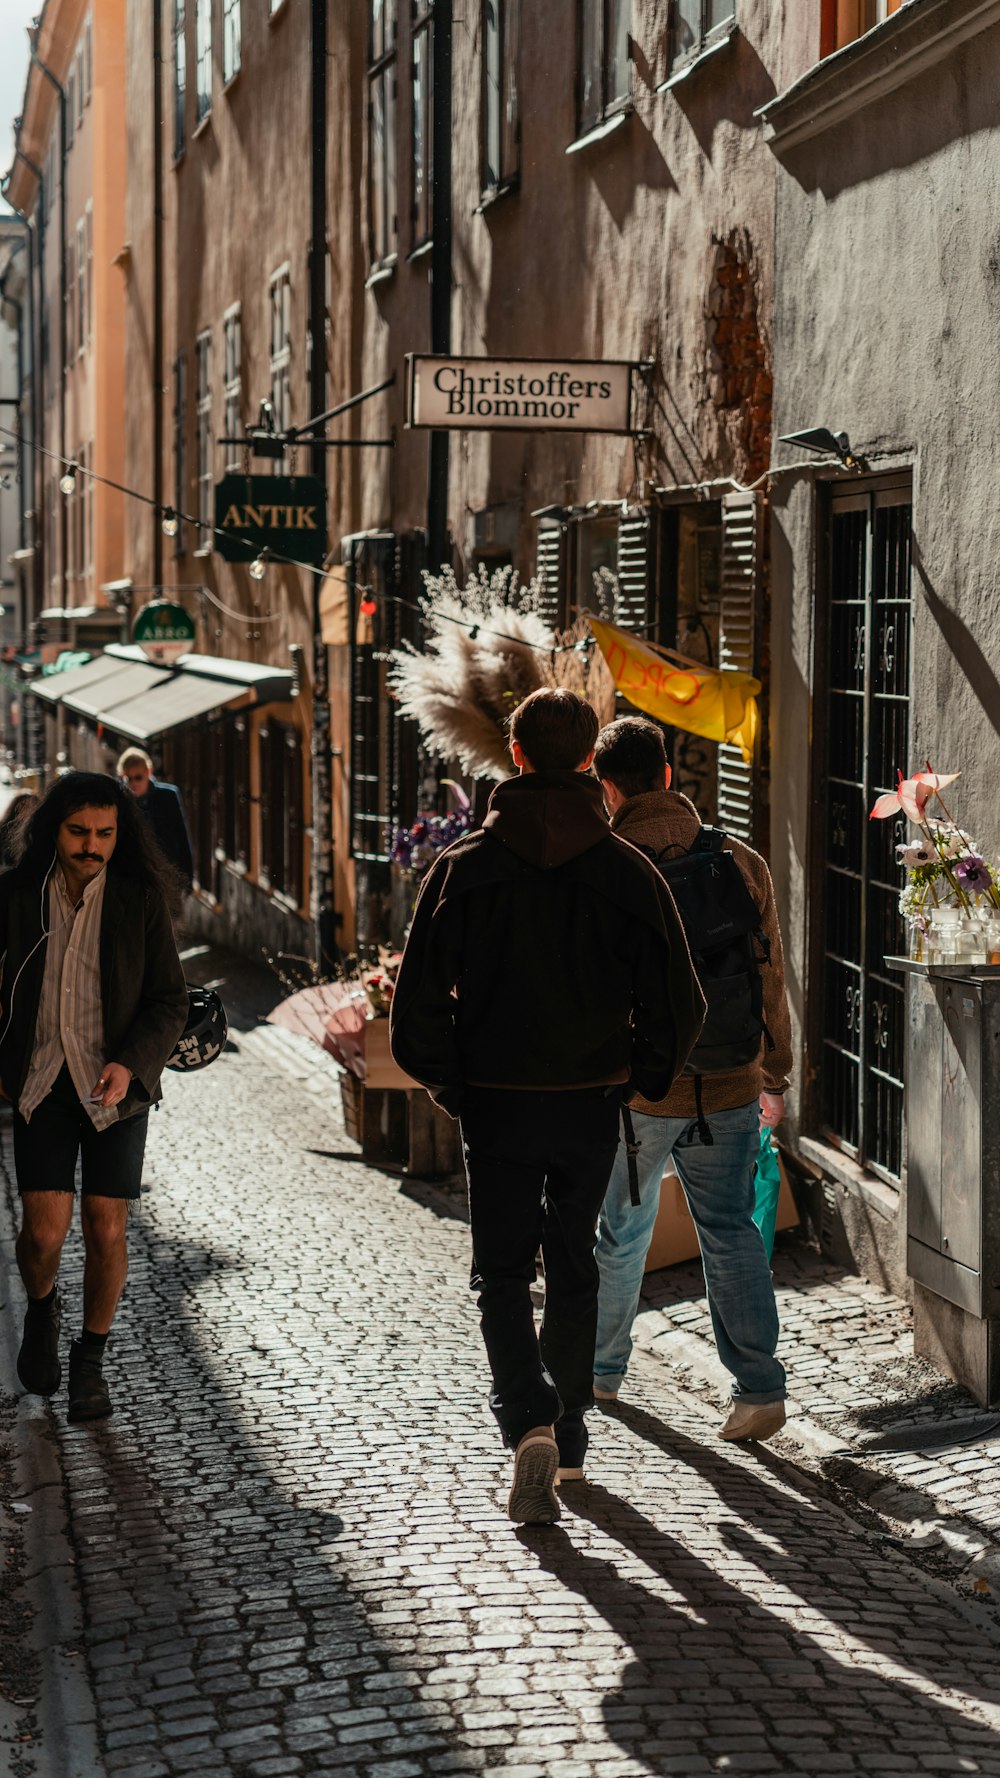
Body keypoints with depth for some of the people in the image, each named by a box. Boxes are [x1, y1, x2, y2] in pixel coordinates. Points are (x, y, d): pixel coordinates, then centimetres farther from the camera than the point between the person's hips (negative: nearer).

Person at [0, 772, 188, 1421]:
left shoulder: (142, 898, -7)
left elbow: (170, 1000, -4)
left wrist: (129, 1063, -19)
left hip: (116, 1083, 0)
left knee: (106, 1232, -1)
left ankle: (91, 1360, 21)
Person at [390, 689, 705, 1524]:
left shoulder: (464, 867, -6)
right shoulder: (628, 871, -5)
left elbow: (418, 1002, -8)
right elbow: (680, 1005, -6)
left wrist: (452, 1087, 6)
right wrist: (642, 1077, 10)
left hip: (497, 1104, -1)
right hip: (592, 1105, 1)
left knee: (502, 1273, 8)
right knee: (574, 1268, 18)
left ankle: (531, 1425, -14)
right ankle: (569, 1436, 28)